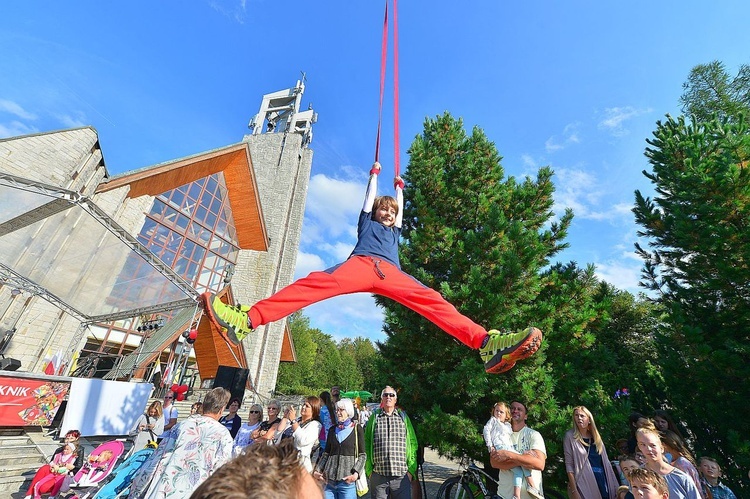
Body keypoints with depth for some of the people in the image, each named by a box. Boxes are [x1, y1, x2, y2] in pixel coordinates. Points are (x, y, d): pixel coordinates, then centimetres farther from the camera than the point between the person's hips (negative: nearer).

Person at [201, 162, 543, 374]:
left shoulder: (394, 231, 41)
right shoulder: (367, 222, 35)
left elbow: (400, 207, 50)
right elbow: (370, 197, 38)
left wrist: (399, 187, 63)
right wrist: (375, 174, 50)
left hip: (391, 272, 3)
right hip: (361, 263, -3)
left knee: (433, 302, -22)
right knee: (316, 282, -30)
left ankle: (488, 345, -39)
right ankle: (245, 321, -44)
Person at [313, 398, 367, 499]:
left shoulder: (357, 429, -1)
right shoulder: (332, 430, 10)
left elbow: (362, 455, -2)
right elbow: (326, 453, 14)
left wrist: (356, 473, -14)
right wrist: (317, 470, 2)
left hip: (347, 480, -3)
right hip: (329, 480, 3)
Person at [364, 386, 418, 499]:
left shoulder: (404, 417, 7)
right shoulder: (374, 417, 5)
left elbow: (413, 443, 7)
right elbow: (366, 444, 5)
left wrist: (411, 469, 1)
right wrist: (369, 470, 0)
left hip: (402, 476, 0)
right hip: (378, 475, 0)